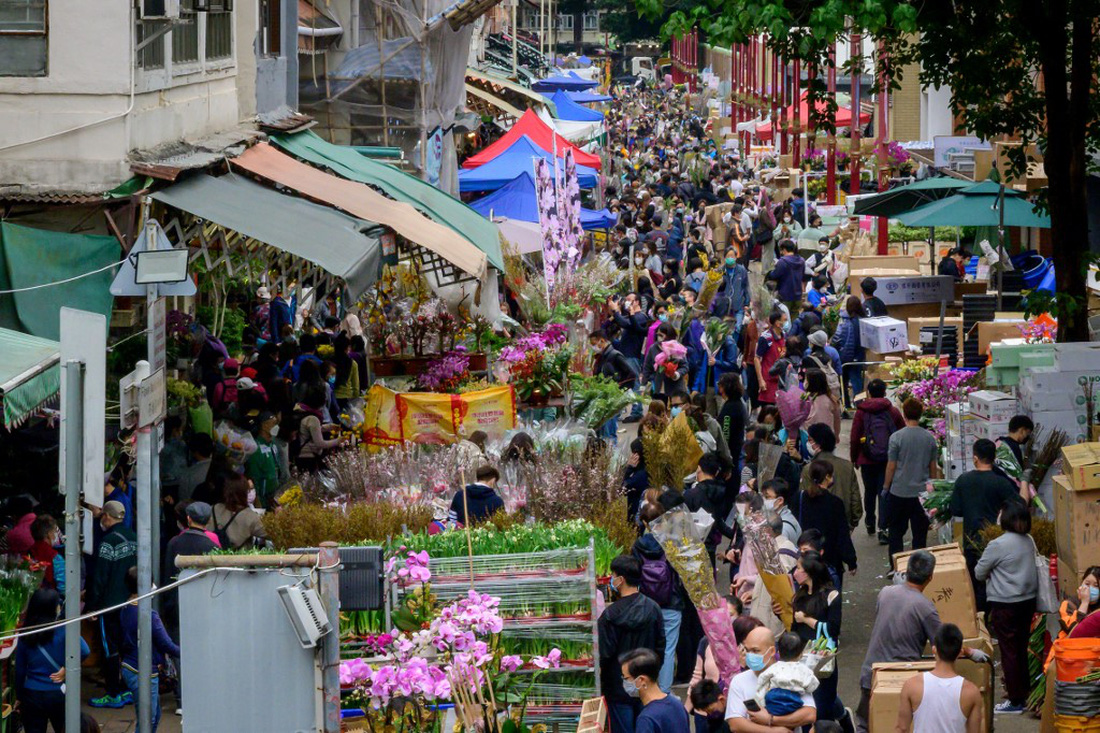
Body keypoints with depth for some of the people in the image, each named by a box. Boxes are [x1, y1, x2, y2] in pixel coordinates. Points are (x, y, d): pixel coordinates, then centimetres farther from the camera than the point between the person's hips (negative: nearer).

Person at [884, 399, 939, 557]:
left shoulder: (897, 437, -13)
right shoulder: (929, 438, -3)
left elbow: (891, 466, -8)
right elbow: (933, 466, 7)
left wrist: (886, 487, 6)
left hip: (899, 492, -3)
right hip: (922, 491, 3)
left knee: (896, 532, 9)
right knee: (920, 533, 9)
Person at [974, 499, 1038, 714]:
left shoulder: (998, 545, -19)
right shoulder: (1029, 542, 0)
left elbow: (979, 573, -9)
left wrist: (989, 576, 13)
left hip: (1005, 605, -7)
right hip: (1028, 600, 7)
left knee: (1009, 652, 1)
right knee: (1022, 649, 18)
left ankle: (1016, 700, 5)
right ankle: (1024, 691, 28)